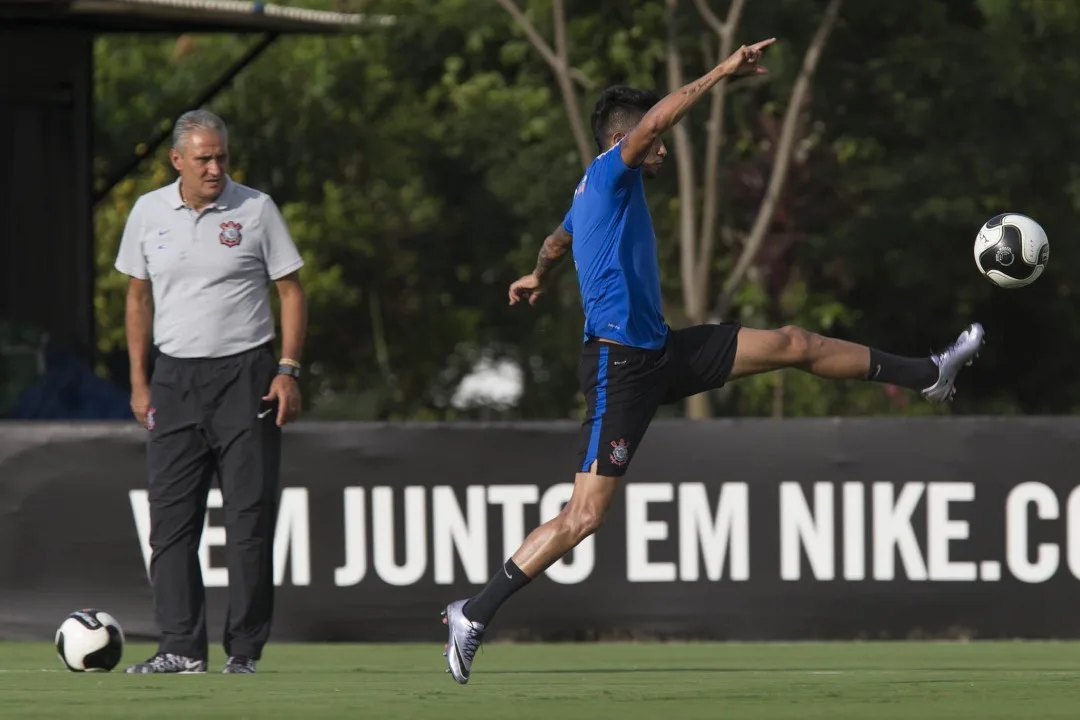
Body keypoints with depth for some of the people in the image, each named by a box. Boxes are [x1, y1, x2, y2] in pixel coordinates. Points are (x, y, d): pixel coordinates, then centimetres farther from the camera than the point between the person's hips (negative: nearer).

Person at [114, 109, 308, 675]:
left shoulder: (256, 209, -1)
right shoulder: (148, 213, 6)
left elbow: (291, 291, 3)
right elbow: (138, 297, 15)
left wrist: (288, 370, -7)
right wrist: (139, 382, 9)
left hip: (245, 374, -3)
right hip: (174, 378, 3)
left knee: (249, 516, -3)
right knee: (171, 517, -2)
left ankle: (244, 649, 1)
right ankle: (181, 647, -1)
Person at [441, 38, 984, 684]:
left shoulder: (592, 196, 17)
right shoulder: (607, 175, -10)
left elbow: (557, 239, 39)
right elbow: (653, 121, -28)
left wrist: (537, 278, 59)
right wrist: (722, 74, -26)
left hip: (660, 353, 10)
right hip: (620, 366, -10)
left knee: (793, 344, 9)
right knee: (585, 516, -13)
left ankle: (928, 375, 20)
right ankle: (475, 613, -7)